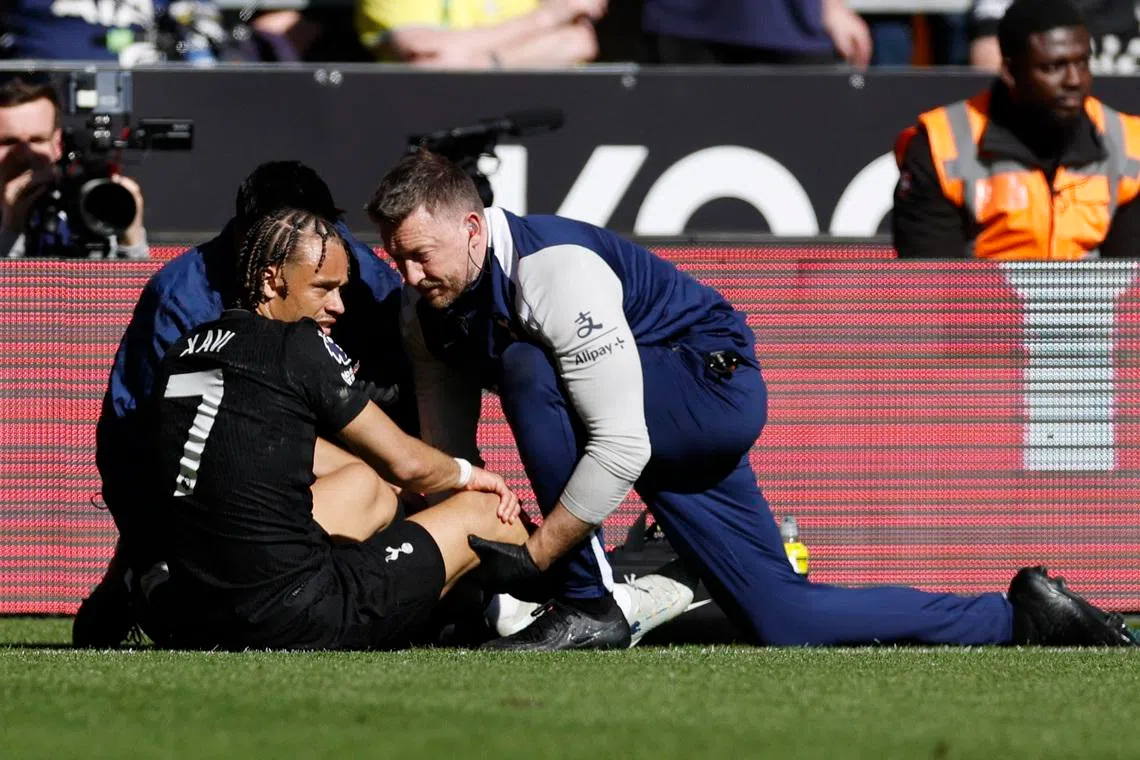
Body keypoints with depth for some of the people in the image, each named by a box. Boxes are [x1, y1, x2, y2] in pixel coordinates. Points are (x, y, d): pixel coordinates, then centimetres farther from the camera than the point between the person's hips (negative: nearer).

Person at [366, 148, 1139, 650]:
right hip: (660, 422, 8)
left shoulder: (555, 269, -29)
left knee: (530, 371, -31)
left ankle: (587, 606, -23)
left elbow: (620, 447, -33)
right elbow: (446, 454, 5)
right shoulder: (430, 309, -3)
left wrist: (533, 556, -31)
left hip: (715, 386, -8)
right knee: (783, 621, -1)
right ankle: (1013, 618, 13)